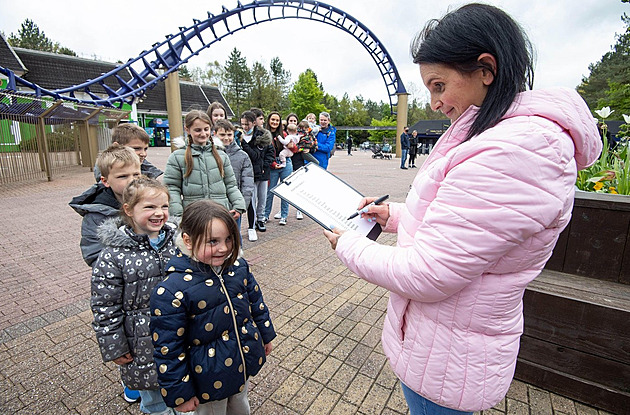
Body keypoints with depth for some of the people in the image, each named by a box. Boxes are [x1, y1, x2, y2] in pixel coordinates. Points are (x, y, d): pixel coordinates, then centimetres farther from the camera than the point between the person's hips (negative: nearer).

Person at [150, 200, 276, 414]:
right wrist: (179, 393, -11)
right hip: (210, 379, -4)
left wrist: (266, 335, 13)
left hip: (246, 363, 5)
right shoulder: (171, 291, -27)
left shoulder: (238, 267, -12)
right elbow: (168, 349, -18)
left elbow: (256, 302, 3)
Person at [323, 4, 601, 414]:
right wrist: (395, 215, 4)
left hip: (446, 359, -9)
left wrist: (348, 245, -14)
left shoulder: (515, 150, -29)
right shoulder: (506, 131, 6)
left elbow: (425, 276, -29)